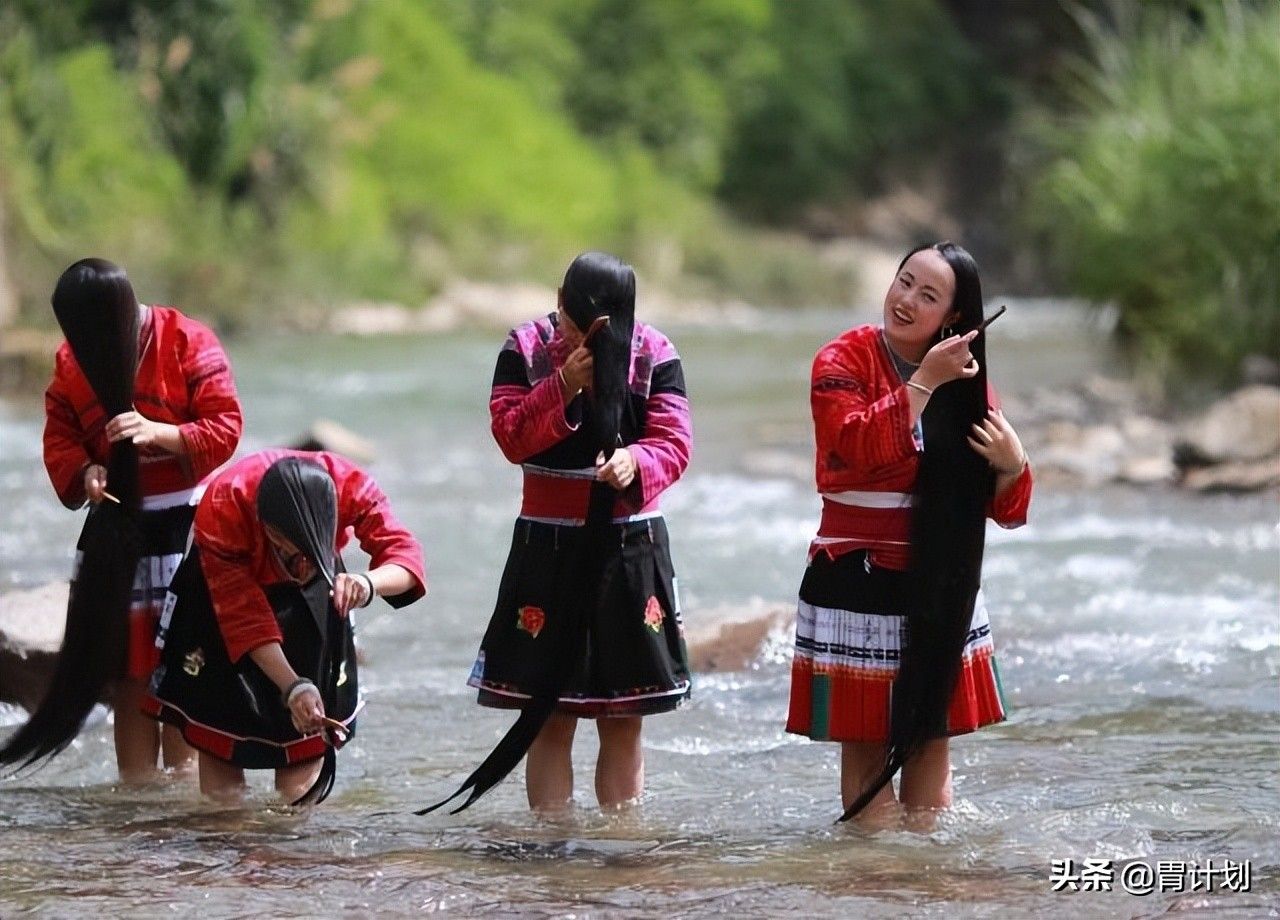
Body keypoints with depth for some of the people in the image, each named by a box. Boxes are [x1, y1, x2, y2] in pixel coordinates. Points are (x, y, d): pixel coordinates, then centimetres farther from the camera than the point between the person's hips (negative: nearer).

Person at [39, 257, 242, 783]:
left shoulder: (188, 343, -9)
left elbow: (226, 427, -12)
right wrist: (84, 472, -15)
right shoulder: (71, 361, 4)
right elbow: (59, 435, 6)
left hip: (186, 523, -4)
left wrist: (159, 432, -26)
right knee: (127, 666, 6)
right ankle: (134, 781, 11)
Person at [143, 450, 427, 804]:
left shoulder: (351, 485, -35)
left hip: (308, 590, 2)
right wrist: (293, 687, -41)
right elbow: (245, 618, -34)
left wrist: (367, 584, -59)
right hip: (224, 582, -2)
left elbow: (404, 554, -36)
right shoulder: (222, 507, -38)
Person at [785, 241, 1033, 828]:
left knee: (932, 735, 7)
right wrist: (924, 383, -21)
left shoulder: (967, 380, 8)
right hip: (857, 583, -4)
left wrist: (1011, 466, -13)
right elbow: (859, 445, -24)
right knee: (866, 739, -2)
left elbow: (1006, 511, 8)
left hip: (942, 586, 4)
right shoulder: (843, 361, -3)